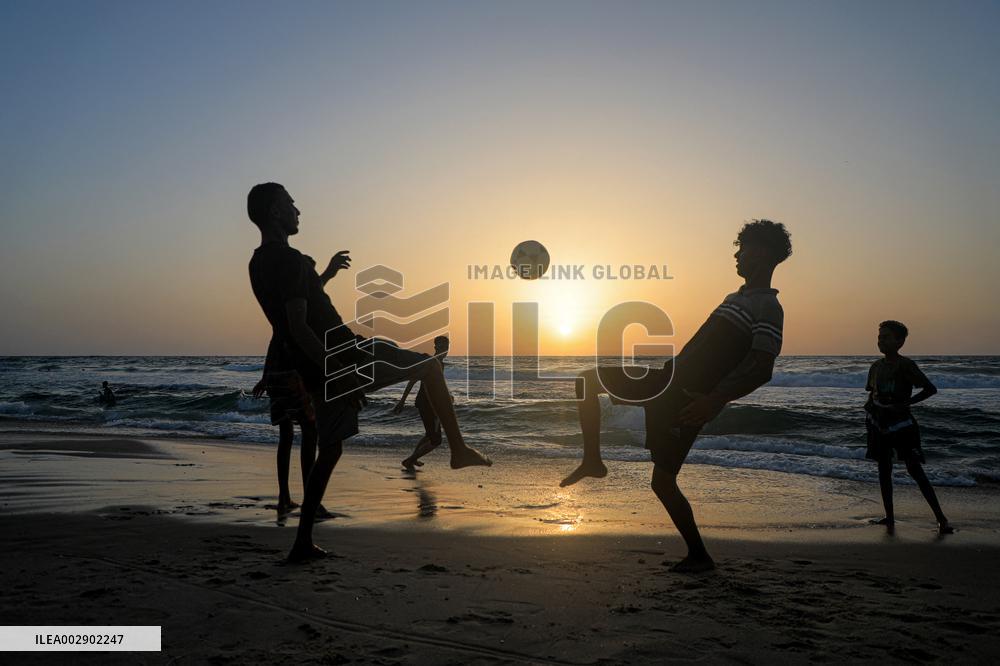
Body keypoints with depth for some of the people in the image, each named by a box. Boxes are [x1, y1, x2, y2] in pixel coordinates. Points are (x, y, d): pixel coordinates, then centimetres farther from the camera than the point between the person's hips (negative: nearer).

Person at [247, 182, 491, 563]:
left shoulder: (259, 265, 13)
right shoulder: (289, 259, -17)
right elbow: (298, 327, -24)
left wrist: (326, 273, 32)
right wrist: (338, 376, -24)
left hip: (316, 370, 9)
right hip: (342, 356, -9)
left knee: (329, 451, 16)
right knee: (429, 366, 7)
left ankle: (303, 543, 18)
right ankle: (459, 449, 9)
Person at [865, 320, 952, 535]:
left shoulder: (906, 366, -10)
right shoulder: (876, 367, 7)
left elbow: (930, 389, -9)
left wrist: (905, 403, -16)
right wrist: (869, 406, -1)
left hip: (901, 423, -6)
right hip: (879, 424, 6)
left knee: (914, 469, -10)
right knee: (884, 470, 8)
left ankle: (941, 518, -2)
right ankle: (889, 517, 16)